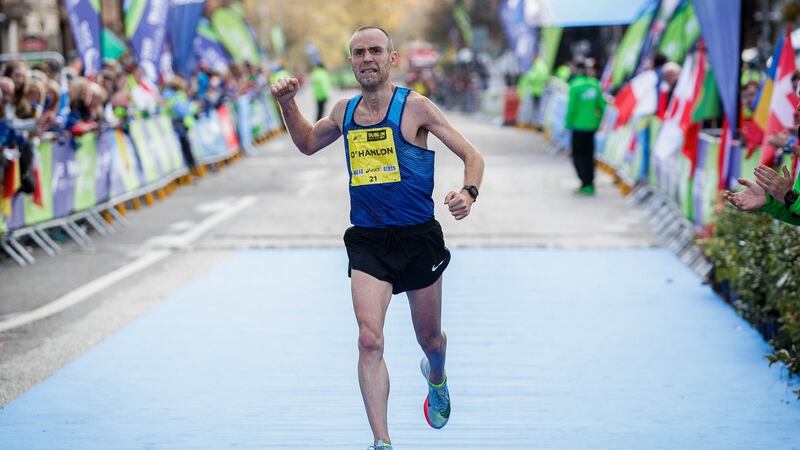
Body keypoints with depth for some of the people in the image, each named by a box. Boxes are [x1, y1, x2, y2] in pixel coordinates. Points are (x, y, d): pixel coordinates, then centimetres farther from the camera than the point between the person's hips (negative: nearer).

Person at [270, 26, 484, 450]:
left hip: (418, 238, -2)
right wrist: (287, 104, 9)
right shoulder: (344, 111, 6)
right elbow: (307, 144, 26)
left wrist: (468, 193, -25)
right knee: (369, 340, -14)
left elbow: (471, 155, -5)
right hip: (367, 240, 2)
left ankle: (436, 379, 51)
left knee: (429, 338, 14)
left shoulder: (415, 106, -8)